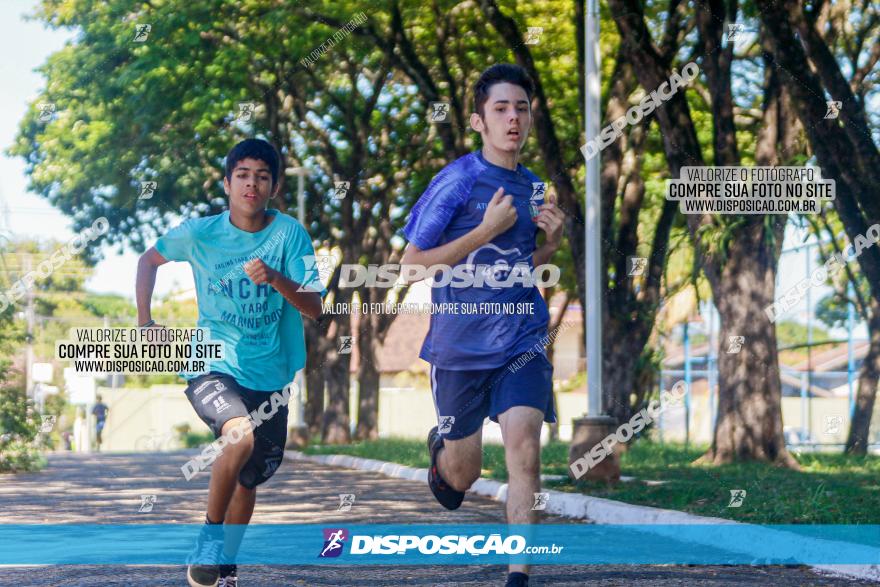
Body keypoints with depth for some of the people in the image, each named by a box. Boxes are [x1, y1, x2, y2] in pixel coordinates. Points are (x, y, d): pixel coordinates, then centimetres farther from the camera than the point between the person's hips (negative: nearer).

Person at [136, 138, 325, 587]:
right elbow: (149, 259, 14)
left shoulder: (290, 234, -7)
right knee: (242, 436, -31)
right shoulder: (199, 233, -5)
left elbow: (314, 309, -12)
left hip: (270, 377, 2)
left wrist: (275, 278, -28)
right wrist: (144, 321, 8)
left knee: (249, 481, 12)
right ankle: (209, 535, -12)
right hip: (213, 367, -2)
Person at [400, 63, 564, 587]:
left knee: (524, 450, -17)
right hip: (461, 343, -3)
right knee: (464, 474, 10)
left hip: (522, 342, 3)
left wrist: (552, 241, 0)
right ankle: (441, 447, 47)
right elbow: (411, 264, -11)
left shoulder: (533, 186, 8)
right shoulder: (456, 181, -9)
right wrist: (486, 229, -17)